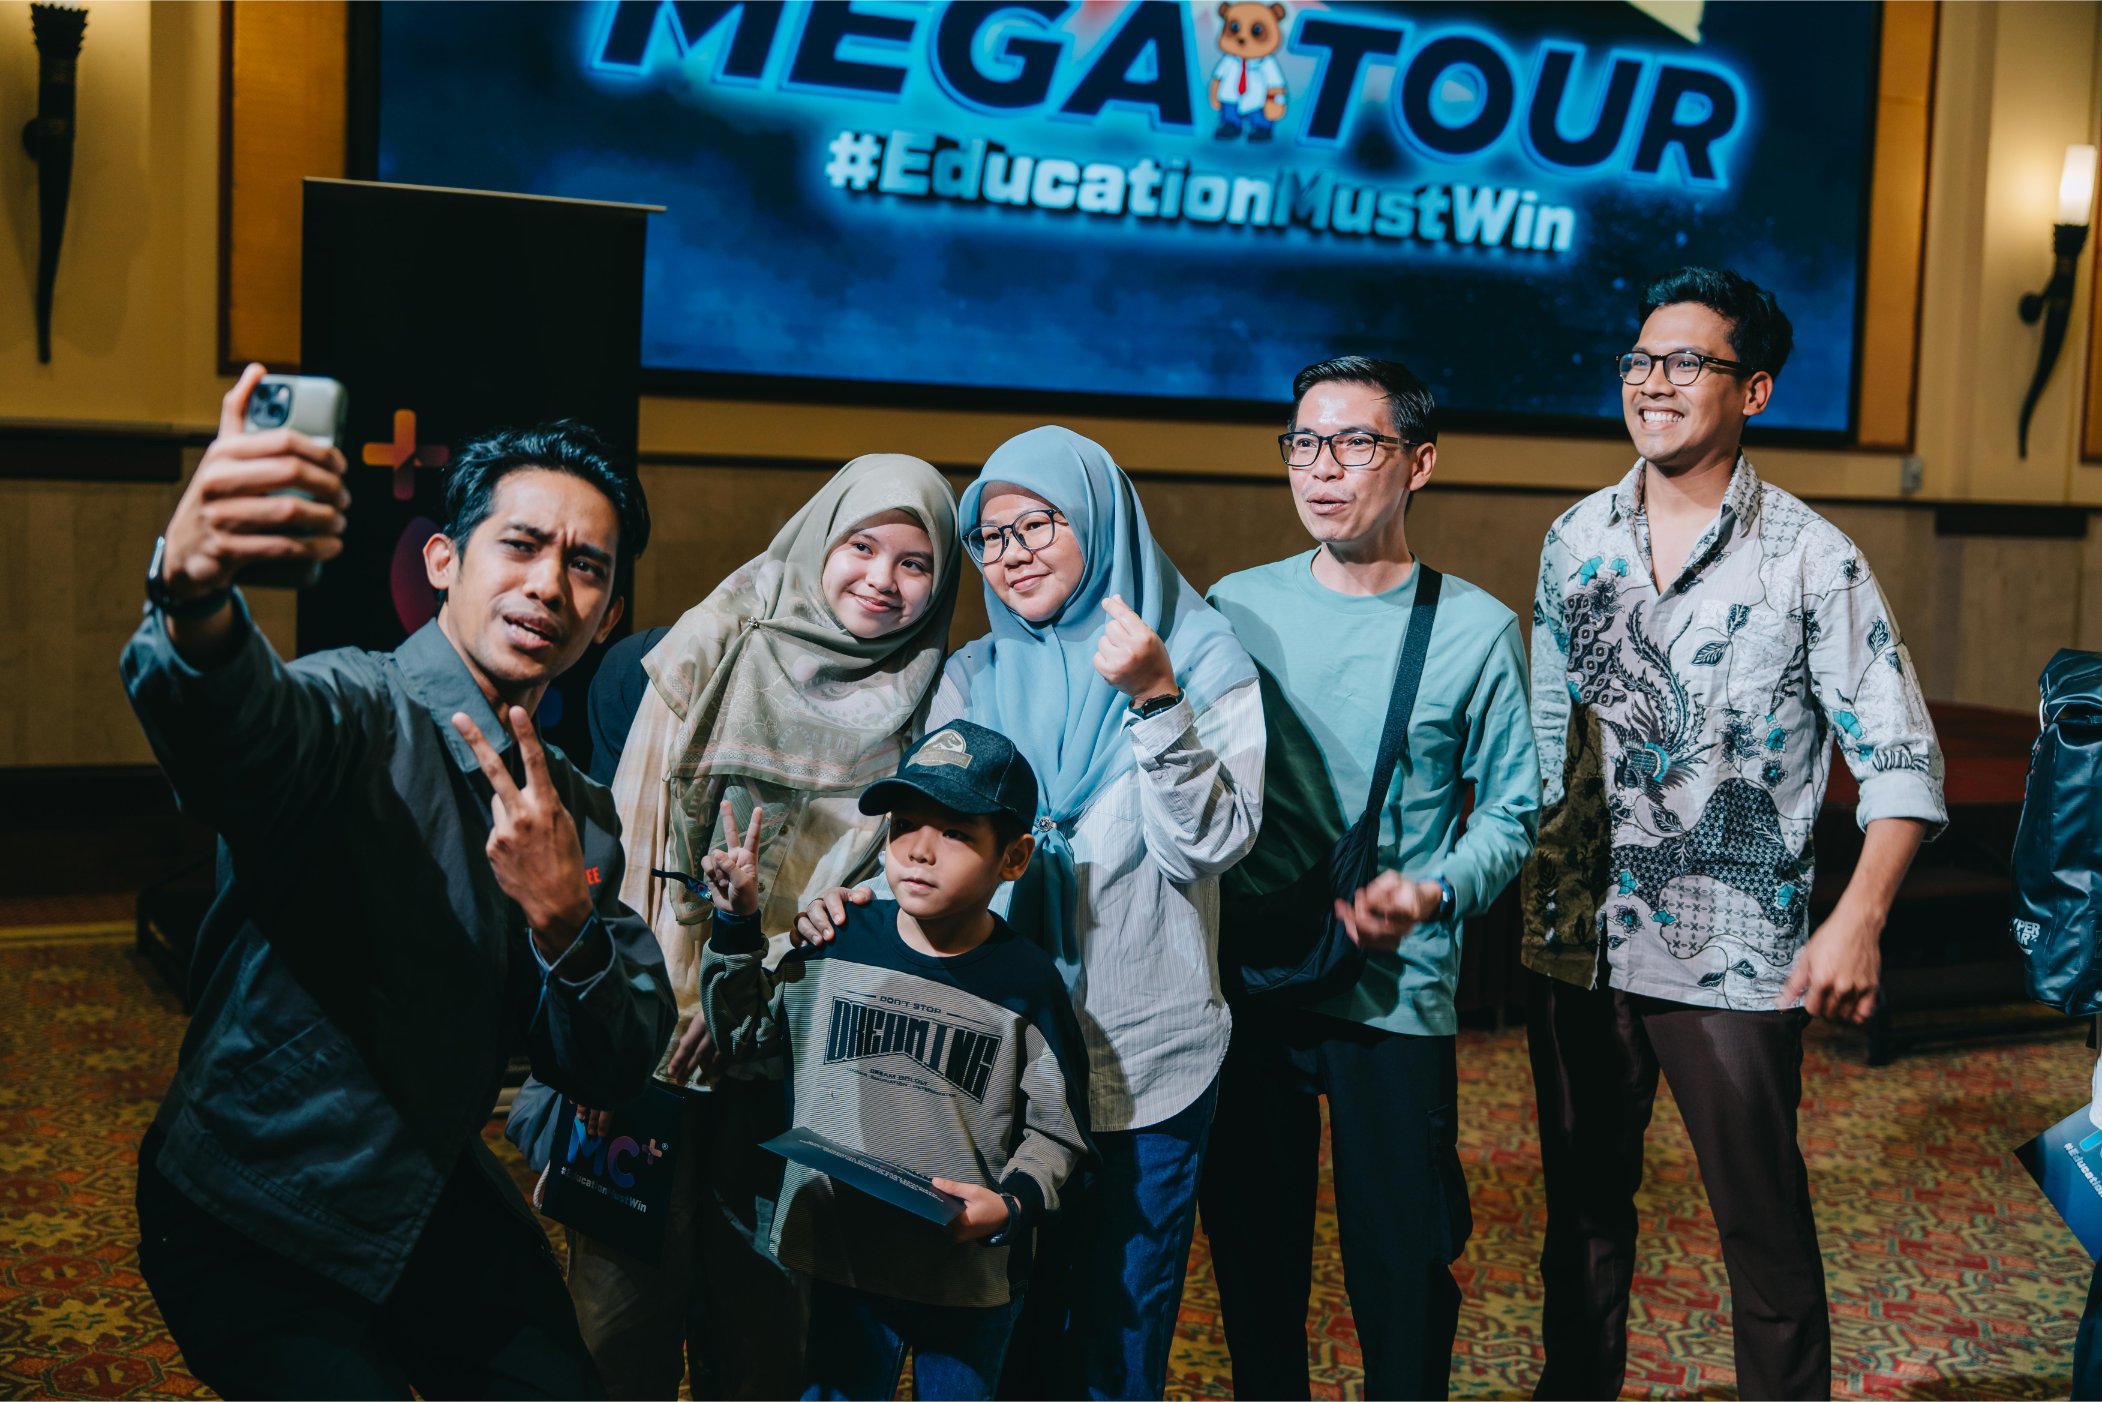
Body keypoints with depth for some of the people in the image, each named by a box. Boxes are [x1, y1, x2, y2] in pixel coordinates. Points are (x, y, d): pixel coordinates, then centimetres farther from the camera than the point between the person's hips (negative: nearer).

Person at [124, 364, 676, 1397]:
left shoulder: (578, 814, 3)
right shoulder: (357, 714, -18)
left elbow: (616, 1073, -3)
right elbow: (232, 713, -43)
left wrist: (564, 919, -22)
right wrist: (192, 587, -66)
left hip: (437, 1199, 6)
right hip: (256, 1225, -6)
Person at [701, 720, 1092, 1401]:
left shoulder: (1026, 981, -9)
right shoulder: (838, 942, -2)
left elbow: (1055, 1132, -3)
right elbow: (745, 1036, 9)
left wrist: (1013, 1203, -20)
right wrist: (738, 928, 0)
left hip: (970, 1270, -2)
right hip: (841, 1254, 2)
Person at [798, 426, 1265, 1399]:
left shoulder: (1199, 655, -3)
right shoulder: (973, 678, 6)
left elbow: (1212, 844, -10)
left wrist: (1155, 699, -21)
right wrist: (845, 888, -14)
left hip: (1144, 1061, -3)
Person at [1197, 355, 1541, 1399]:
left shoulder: (1476, 629, -2)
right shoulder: (1236, 609, 3)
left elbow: (1511, 813, 2)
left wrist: (1432, 894, -16)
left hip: (1397, 995, -2)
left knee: (1402, 1275, 6)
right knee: (1253, 1262, 13)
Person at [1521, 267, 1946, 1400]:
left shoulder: (1810, 558, -6)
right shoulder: (1577, 540, 6)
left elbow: (1899, 757, -7)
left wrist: (1858, 919, -20)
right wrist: (1527, 884, 11)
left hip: (1736, 961, -4)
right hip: (1578, 942, 4)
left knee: (1766, 1232, 4)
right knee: (1582, 1211, 16)